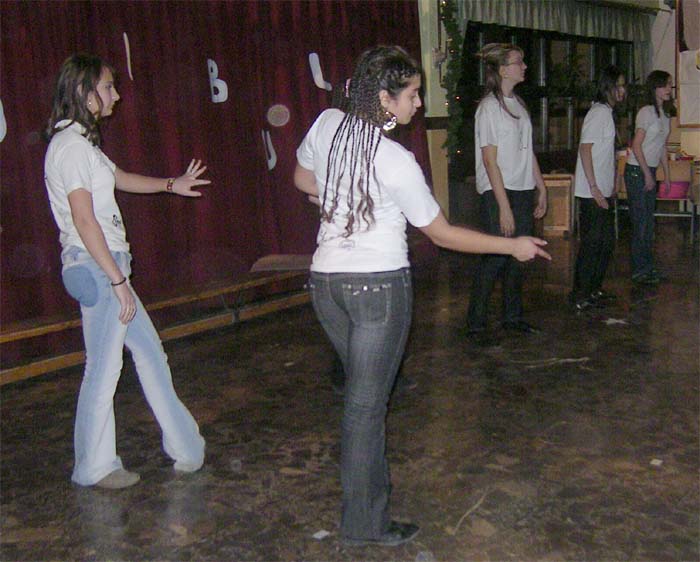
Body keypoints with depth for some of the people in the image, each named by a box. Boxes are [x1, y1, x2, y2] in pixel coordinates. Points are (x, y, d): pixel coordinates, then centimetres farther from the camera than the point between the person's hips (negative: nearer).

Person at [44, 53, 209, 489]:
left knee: (149, 351, 15)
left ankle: (184, 445, 27)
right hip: (95, 268, -11)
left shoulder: (81, 142, 15)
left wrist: (171, 185, 38)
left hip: (107, 265, 11)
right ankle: (96, 467, 17)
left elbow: (118, 177, 33)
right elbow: (84, 220, -21)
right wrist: (118, 280, -20)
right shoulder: (71, 147, -16)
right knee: (104, 367, 0)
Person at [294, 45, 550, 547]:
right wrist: (513, 246, 1)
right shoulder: (397, 162, -18)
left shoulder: (327, 123, -1)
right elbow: (441, 233, -9)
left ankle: (369, 480, 38)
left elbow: (303, 178, 17)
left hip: (326, 279, 6)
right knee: (367, 402, 3)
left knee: (360, 388, 21)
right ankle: (364, 522, 16)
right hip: (380, 284, -6)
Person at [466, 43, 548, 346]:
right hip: (497, 194, -8)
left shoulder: (518, 103, 14)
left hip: (522, 192, 8)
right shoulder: (489, 107, -10)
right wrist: (504, 206, -19)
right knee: (494, 258, -7)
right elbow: (490, 161, -15)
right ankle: (475, 324, 4)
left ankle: (513, 317, 23)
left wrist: (541, 188, 16)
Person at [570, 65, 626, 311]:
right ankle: (580, 296, 1)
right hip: (592, 192, -10)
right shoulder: (598, 113, -14)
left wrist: (612, 183, 20)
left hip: (603, 191, 10)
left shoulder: (607, 112, 16)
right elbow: (585, 150, -20)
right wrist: (594, 189, -23)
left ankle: (594, 289, 26)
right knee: (592, 243, -6)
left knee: (607, 241, 15)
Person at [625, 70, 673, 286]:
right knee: (640, 221, -5)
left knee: (648, 220, 12)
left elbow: (662, 147, 17)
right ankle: (639, 270, 2)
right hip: (637, 171, -8)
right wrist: (647, 175, -15)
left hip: (650, 171, 8)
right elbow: (636, 146, -16)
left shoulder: (665, 114, 12)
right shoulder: (646, 112, -13)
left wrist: (667, 175, 15)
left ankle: (647, 266, 20)